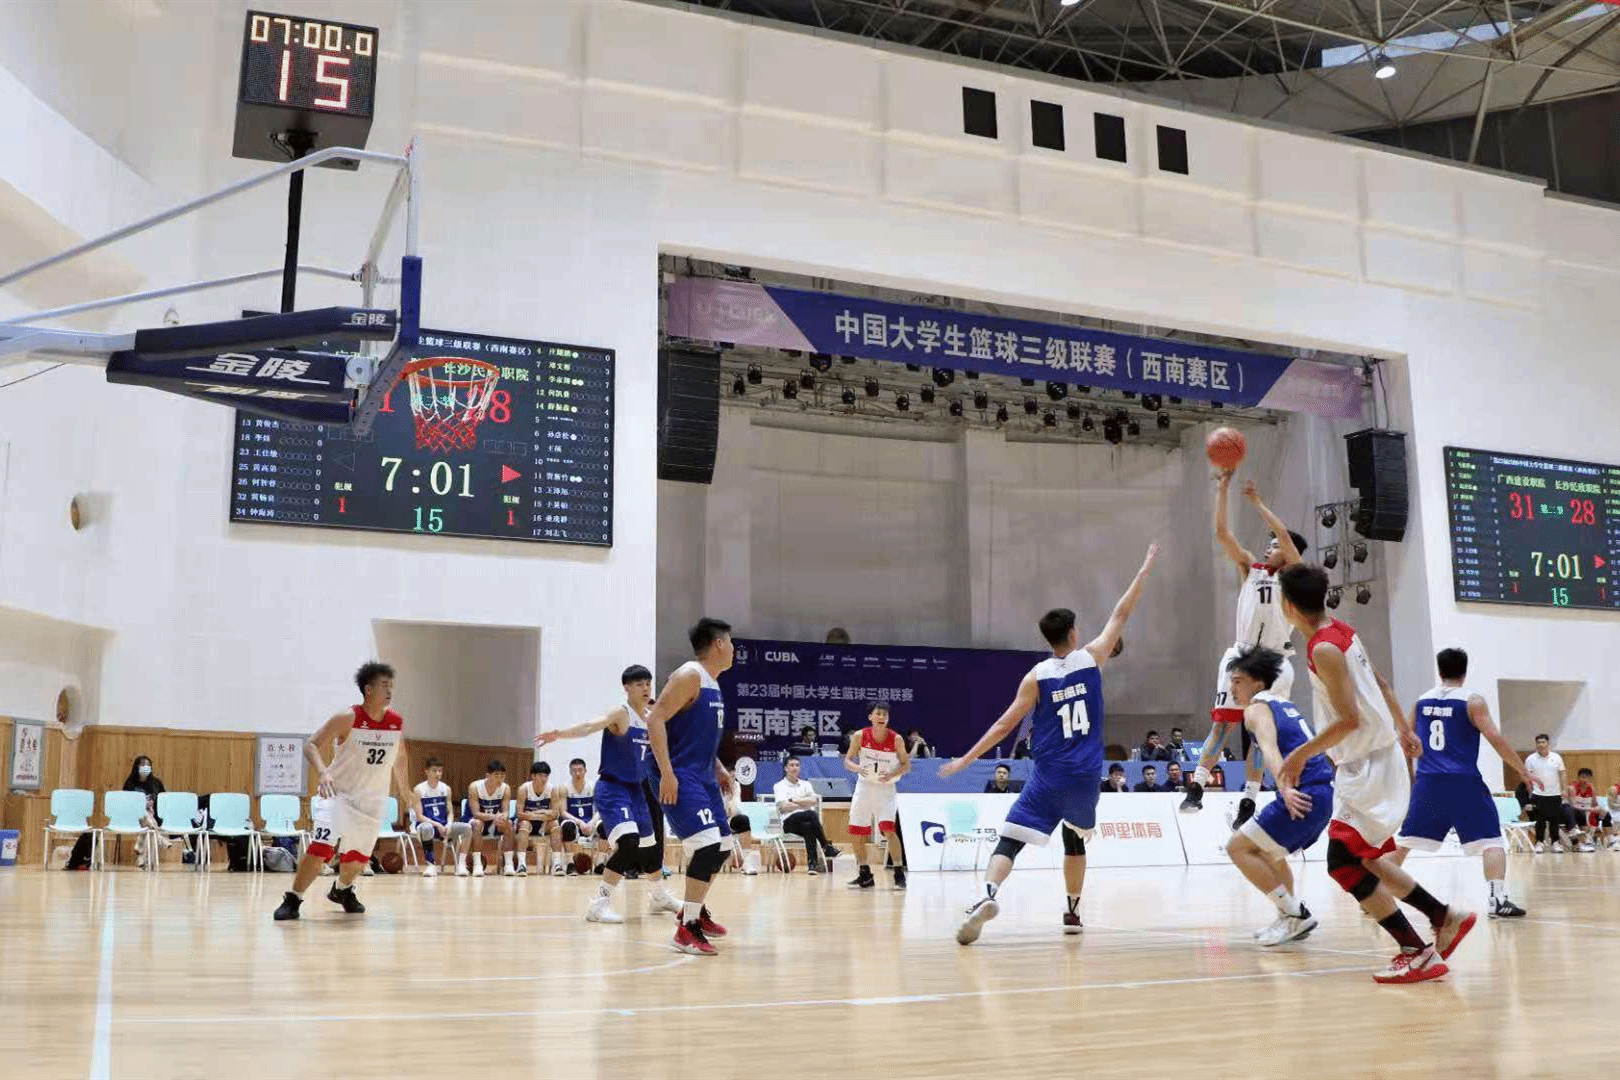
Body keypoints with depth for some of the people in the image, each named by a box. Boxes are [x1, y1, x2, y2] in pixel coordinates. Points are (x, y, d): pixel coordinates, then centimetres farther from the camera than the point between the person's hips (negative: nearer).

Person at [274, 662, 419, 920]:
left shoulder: (397, 722, -3)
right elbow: (311, 744, -19)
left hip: (373, 800, 5)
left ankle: (342, 890, 44)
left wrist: (408, 793, 19)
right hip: (341, 793, -5)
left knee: (360, 855, 15)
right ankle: (292, 900, -6)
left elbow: (398, 760, 13)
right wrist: (323, 772, -36)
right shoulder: (348, 719, -18)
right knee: (321, 848, -20)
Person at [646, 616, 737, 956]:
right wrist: (667, 773, -25)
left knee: (722, 845, 14)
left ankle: (695, 910, 32)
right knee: (708, 844, -20)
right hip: (681, 778, -10)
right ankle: (687, 928, -13)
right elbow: (655, 720, -20)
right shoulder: (689, 675, -13)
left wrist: (718, 768, 18)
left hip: (704, 778, 10)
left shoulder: (712, 683, 16)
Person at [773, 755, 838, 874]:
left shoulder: (806, 784, 23)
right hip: (790, 821, -3)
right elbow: (784, 806, -6)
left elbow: (814, 801, 4)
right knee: (811, 814, -36)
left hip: (808, 820, 3)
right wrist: (805, 804, -1)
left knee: (808, 826, -38)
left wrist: (793, 800, 0)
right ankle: (827, 847, -30)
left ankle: (812, 863, -44)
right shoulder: (779, 786, 12)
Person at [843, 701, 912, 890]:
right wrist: (857, 768, -22)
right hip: (864, 787, 3)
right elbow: (847, 760, 0)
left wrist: (892, 774, -20)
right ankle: (865, 876, 22)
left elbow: (906, 765, -2)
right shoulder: (860, 737, -8)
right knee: (856, 834, 5)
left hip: (886, 789, -3)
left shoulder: (896, 739, -11)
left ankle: (899, 874, -11)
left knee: (888, 830, -21)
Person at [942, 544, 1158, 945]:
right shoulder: (1091, 657, -1)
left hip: (1048, 777, -2)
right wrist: (1144, 571, 21)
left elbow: (1005, 724, -5)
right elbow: (1120, 615, 10)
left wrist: (966, 759, 1)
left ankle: (987, 895, -33)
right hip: (1085, 776, 2)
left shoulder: (1036, 676, -4)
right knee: (1075, 841, 26)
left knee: (1009, 841, -7)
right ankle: (1072, 912, 30)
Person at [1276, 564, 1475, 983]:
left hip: (1369, 766, -10)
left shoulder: (1324, 650, -20)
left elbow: (1350, 718, -25)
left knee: (1343, 862, -11)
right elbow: (1381, 685, 18)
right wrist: (1404, 730, 30)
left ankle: (1418, 953, -9)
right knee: (1361, 857, 18)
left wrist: (1300, 754, -17)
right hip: (1371, 760, 10)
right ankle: (1446, 918, 25)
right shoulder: (1342, 631, 8)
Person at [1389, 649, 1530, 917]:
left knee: (1402, 841, 13)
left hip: (1427, 782, 4)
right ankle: (1498, 900, -12)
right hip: (1463, 783, -4)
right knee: (1491, 840, 2)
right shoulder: (1472, 701, -2)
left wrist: (1410, 778, 30)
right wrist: (1524, 771, -2)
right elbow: (1496, 739, -10)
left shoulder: (1421, 702, 11)